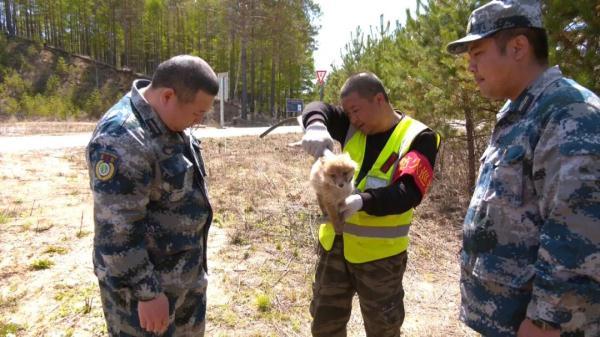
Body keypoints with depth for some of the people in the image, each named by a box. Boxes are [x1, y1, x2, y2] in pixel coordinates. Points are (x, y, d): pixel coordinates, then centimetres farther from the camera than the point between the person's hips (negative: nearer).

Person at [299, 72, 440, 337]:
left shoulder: (418, 138, -12)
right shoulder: (353, 127, 2)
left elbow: (409, 192, -24)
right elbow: (317, 108, -11)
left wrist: (362, 201, -41)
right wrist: (316, 125, -35)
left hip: (379, 253, -4)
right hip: (334, 243, 5)